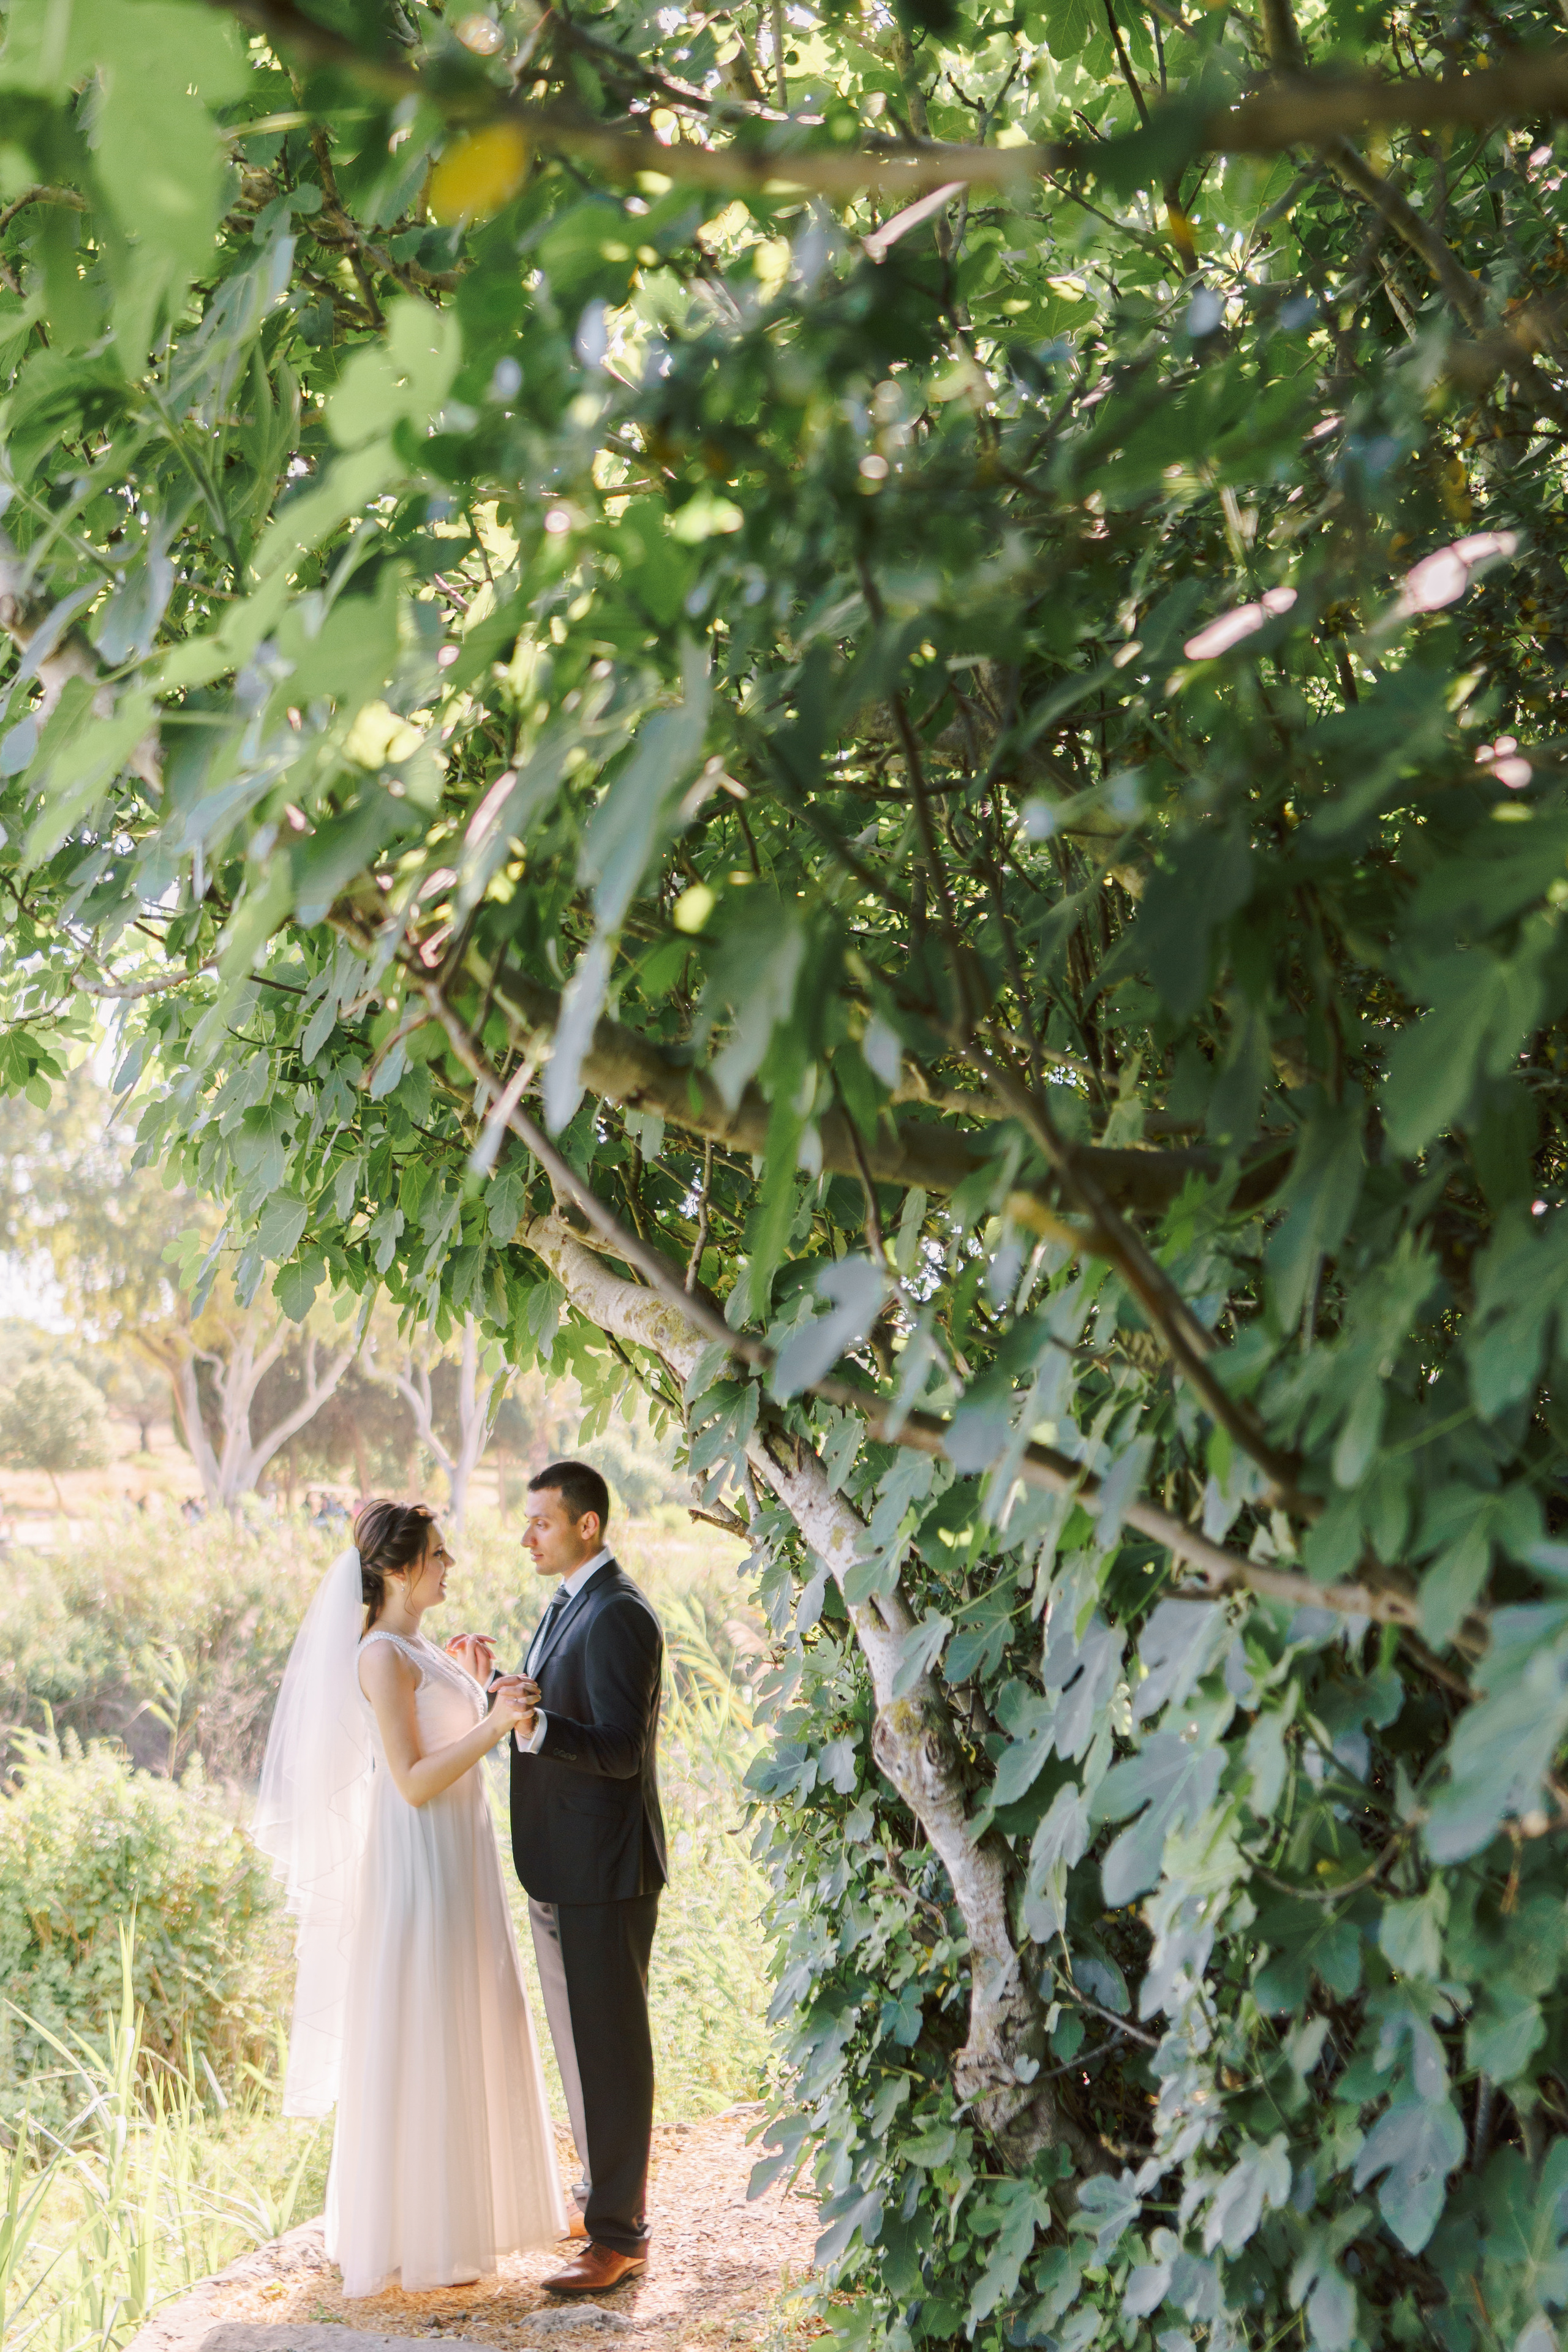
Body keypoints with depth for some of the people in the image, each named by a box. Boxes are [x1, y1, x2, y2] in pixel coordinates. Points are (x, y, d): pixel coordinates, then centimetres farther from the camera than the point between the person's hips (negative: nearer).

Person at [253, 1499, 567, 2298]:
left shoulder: (417, 1649, 11)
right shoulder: (383, 1655, -18)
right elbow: (414, 1783, -22)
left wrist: (471, 1692, 12)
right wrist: (495, 1724, -28)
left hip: (459, 1857, 10)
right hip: (419, 1863, -10)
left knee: (461, 2037, 17)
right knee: (420, 2044, 0)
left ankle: (458, 2209, 29)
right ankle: (416, 2240, 11)